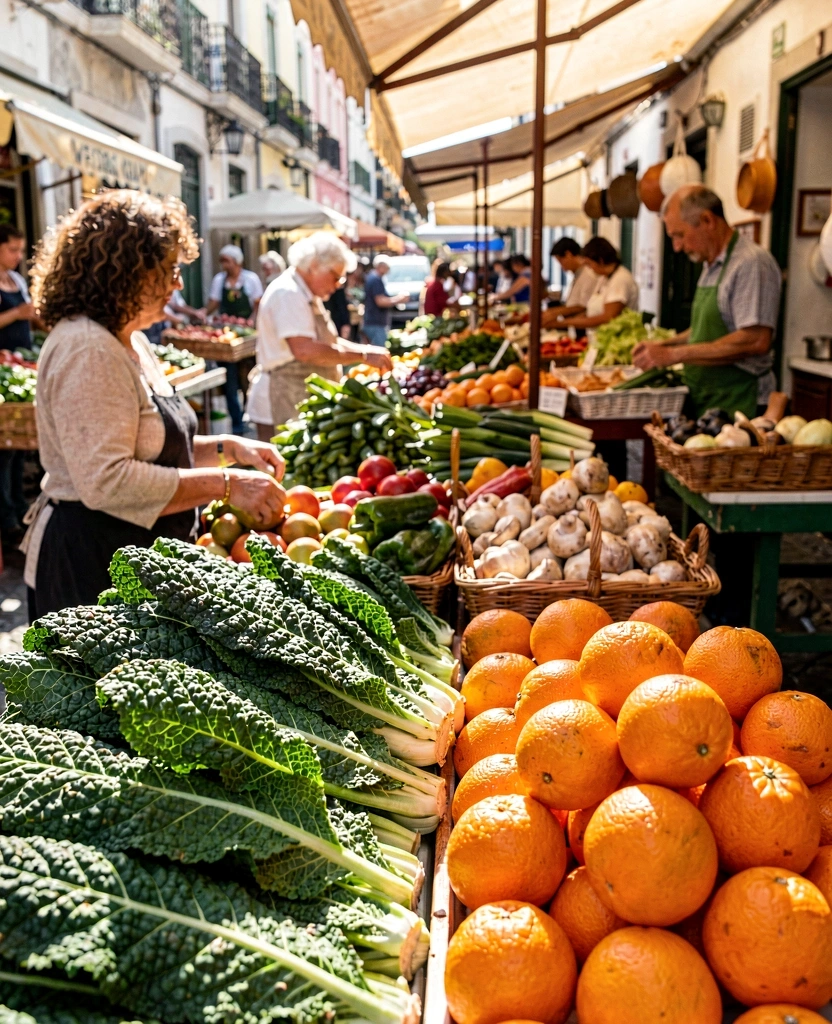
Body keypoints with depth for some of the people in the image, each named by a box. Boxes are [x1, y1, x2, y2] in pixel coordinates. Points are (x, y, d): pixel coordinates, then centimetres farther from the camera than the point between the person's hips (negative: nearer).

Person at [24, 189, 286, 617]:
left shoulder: (128, 341, 12)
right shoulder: (87, 350, -20)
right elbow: (107, 481, -28)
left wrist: (229, 448, 7)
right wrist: (225, 484, -24)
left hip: (135, 556, 10)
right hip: (90, 563, -10)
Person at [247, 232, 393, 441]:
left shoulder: (307, 296, 18)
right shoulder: (288, 294, -16)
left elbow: (326, 342, 24)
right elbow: (304, 350, -28)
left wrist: (367, 349, 7)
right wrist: (363, 356, -23)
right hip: (283, 407, -10)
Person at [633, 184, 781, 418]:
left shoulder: (752, 263, -14)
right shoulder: (711, 266, 15)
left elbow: (756, 341, -24)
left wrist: (674, 354, -21)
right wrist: (664, 345, 9)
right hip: (702, 403, 8)